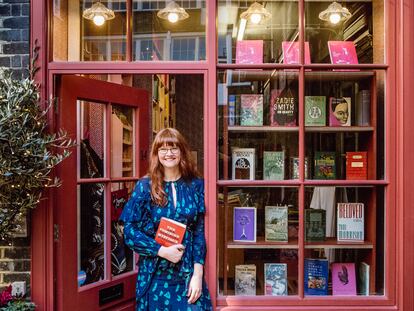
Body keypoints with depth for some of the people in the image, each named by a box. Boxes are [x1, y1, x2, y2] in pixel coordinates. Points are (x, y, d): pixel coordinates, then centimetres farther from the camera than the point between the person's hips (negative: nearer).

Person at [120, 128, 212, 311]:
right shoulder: (145, 186, -4)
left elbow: (200, 231, -1)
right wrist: (162, 250, -15)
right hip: (155, 274, -1)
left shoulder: (195, 185, 0)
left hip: (188, 273, 1)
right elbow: (130, 231, -5)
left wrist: (197, 274, -8)